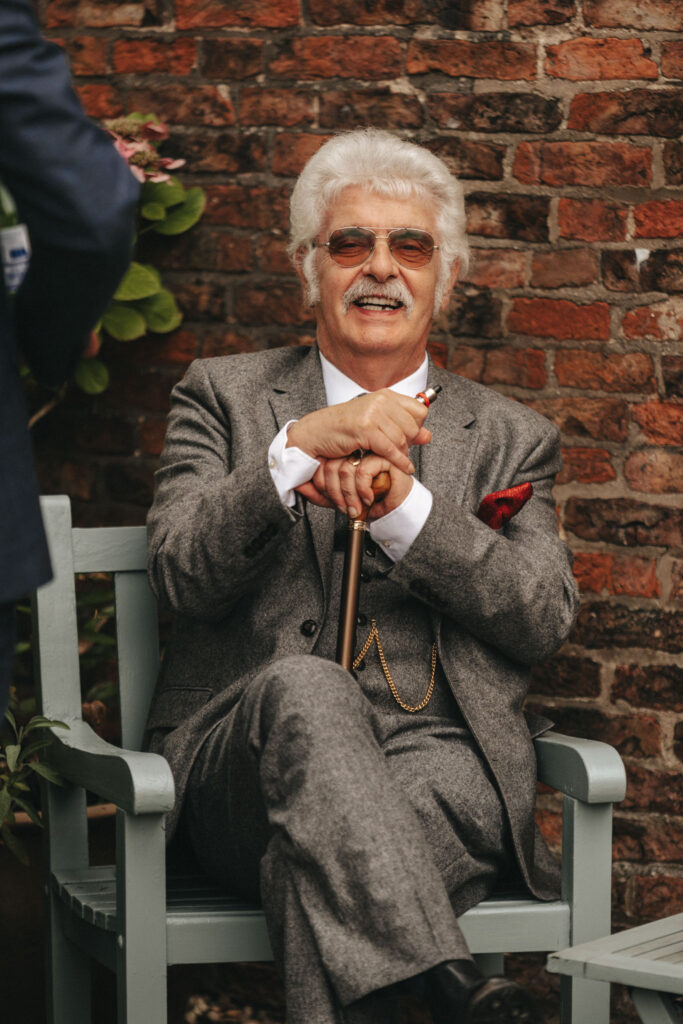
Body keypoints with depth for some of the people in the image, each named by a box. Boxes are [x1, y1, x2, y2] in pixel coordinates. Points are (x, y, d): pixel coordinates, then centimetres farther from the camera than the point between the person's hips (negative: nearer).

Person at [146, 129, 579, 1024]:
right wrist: (302, 446, -15)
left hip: (443, 766, 1)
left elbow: (545, 619, 3)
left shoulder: (509, 439, 20)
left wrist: (404, 506, -11)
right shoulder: (224, 396, 17)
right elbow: (180, 575, 0)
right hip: (246, 757, 0)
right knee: (307, 688, -38)